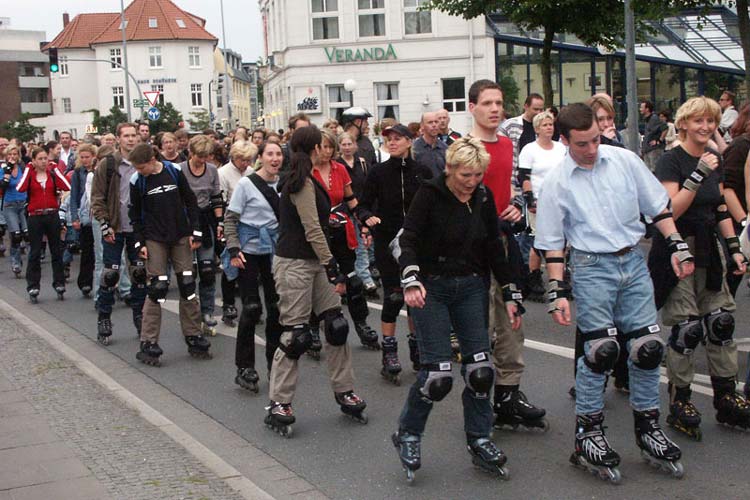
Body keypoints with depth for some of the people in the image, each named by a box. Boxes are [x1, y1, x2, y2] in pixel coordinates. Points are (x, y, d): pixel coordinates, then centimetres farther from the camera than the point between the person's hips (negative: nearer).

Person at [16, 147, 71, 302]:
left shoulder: (52, 173, 7)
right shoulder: (30, 174, 2)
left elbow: (67, 187, -11)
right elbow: (20, 188, -19)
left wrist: (55, 168, -4)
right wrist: (28, 169, -9)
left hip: (52, 215, 2)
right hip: (35, 217, -2)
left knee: (57, 251, 8)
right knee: (35, 253, 2)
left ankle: (59, 283, 17)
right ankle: (33, 287, 6)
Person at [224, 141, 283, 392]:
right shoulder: (246, 184, -8)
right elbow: (230, 218, -5)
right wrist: (234, 249, -13)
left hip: (274, 250, 4)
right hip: (249, 250, -4)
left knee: (276, 306, 6)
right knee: (252, 308, -6)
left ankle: (274, 362, 20)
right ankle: (244, 368, 5)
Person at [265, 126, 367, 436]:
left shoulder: (301, 181, 13)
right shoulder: (303, 184, -15)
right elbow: (313, 231, -19)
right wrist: (332, 267, -20)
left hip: (313, 262, 9)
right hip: (294, 265, -9)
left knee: (336, 325, 7)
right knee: (295, 335, -5)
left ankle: (344, 392, 15)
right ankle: (278, 405, 4)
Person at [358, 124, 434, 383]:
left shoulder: (423, 172, 1)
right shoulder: (378, 172, -2)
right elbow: (364, 205, -1)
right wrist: (368, 217, -22)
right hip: (388, 242, -2)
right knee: (393, 297, -4)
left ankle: (417, 352, 24)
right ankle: (389, 356, 4)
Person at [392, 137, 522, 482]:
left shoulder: (483, 197, 4)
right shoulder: (430, 194, -11)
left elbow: (494, 247, 10)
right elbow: (408, 239, -18)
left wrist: (511, 295, 8)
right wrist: (410, 280, -35)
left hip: (471, 288, 5)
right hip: (431, 289, -5)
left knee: (480, 366, 0)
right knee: (437, 372, -10)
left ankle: (479, 440, 16)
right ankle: (407, 435, 12)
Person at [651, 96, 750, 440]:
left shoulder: (715, 160, 12)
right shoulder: (672, 160, -10)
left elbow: (721, 210, 17)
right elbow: (671, 209, -19)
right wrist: (699, 174, -25)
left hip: (709, 250, 7)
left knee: (721, 322, 6)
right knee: (687, 328, -6)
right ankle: (679, 403, 6)